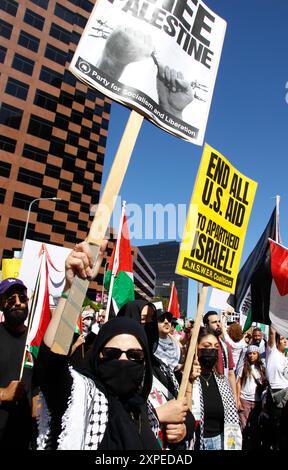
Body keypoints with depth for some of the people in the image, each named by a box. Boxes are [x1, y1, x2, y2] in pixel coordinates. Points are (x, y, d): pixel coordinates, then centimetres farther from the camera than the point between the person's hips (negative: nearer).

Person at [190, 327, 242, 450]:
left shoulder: (221, 380, 5)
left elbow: (231, 418, 10)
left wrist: (233, 445, 6)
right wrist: (189, 381, -31)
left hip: (221, 441, 5)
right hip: (195, 442, -5)